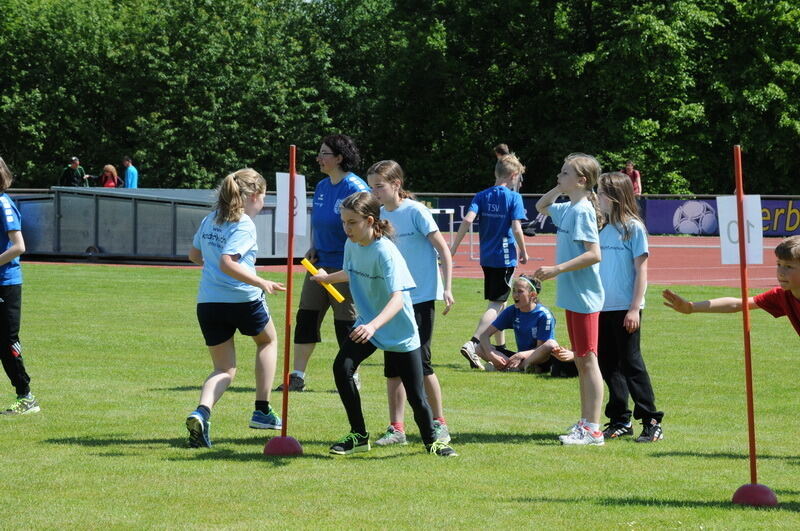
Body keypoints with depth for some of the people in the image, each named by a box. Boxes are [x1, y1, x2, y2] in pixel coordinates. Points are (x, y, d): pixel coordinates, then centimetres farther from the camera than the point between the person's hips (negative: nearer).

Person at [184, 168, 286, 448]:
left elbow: (194, 255, 22)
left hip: (208, 301, 5)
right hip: (243, 299, -5)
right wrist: (262, 283, -23)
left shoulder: (209, 220, 9)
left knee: (224, 369, 14)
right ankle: (262, 410, 25)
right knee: (268, 341, 27)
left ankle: (202, 412, -17)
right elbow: (227, 263, -25)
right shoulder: (244, 225, -13)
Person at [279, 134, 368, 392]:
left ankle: (351, 377, 14)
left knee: (346, 322, 1)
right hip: (320, 263, 8)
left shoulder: (356, 188, -13)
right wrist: (313, 248, 8)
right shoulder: (322, 187, 11)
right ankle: (297, 376, 8)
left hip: (345, 267, -8)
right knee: (306, 317, 4)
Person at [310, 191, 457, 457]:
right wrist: (327, 278, 35)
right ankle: (359, 435, -4)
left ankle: (431, 440, 27)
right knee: (342, 367, -18)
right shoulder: (351, 245, -3)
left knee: (415, 395, -1)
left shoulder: (385, 252, -25)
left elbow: (397, 298, -37)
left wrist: (373, 325, -51)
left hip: (399, 330, -6)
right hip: (366, 325, 6)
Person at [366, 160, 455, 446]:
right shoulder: (379, 215, 6)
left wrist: (447, 288, -16)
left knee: (419, 361, -4)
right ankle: (396, 428, 9)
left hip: (421, 296, -6)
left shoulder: (415, 211, -10)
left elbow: (443, 250, -9)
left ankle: (439, 423, 11)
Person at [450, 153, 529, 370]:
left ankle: (501, 347, 29)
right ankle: (472, 343, -24)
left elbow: (468, 219, -9)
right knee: (496, 304, -7)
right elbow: (516, 228, -14)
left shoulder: (482, 196, 5)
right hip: (505, 257, -6)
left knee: (498, 303, 20)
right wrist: (523, 252, 1)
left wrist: (454, 247, -7)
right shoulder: (514, 197, -8)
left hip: (487, 258, 6)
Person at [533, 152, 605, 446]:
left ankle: (593, 430, -5)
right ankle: (585, 423, 21)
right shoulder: (567, 209, 13)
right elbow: (541, 207, 34)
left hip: (584, 297, -10)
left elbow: (594, 254, -23)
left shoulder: (582, 211, -15)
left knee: (587, 360, -7)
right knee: (580, 360, 14)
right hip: (571, 296, 10)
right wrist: (559, 189, 17)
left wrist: (557, 269, -25)